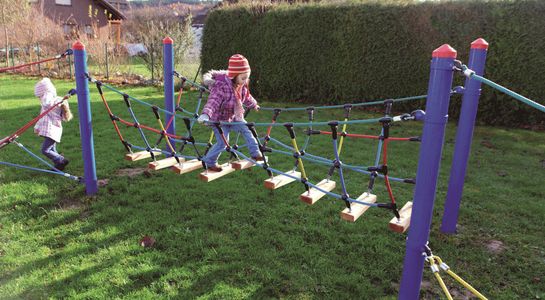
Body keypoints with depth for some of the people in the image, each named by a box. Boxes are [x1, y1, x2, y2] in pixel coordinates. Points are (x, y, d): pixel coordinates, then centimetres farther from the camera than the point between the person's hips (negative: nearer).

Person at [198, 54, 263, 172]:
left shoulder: (242, 86, -6)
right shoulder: (221, 87, -31)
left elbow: (247, 97, 16)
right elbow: (213, 101, -43)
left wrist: (254, 105, 33)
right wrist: (205, 114, -60)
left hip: (233, 117, 7)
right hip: (219, 119, -7)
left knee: (247, 129, -7)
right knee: (223, 142, -10)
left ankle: (255, 154, 4)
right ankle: (209, 162, 10)